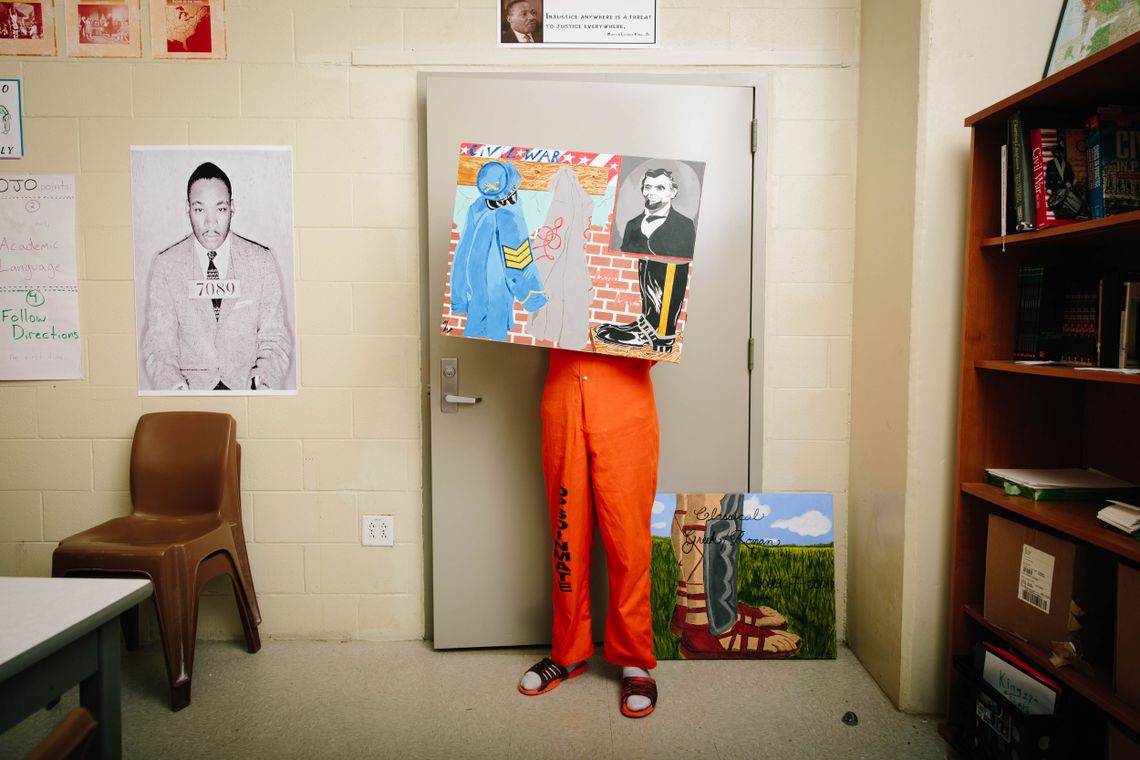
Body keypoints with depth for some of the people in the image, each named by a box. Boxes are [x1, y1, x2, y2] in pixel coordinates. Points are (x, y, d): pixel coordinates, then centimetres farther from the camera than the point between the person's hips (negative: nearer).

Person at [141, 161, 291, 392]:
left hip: (247, 384, 1)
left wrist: (264, 378, -19)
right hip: (190, 385, 0)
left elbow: (275, 339, 1)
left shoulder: (261, 260, 2)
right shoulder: (165, 265, 3)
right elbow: (159, 344, 1)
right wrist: (172, 383, -19)